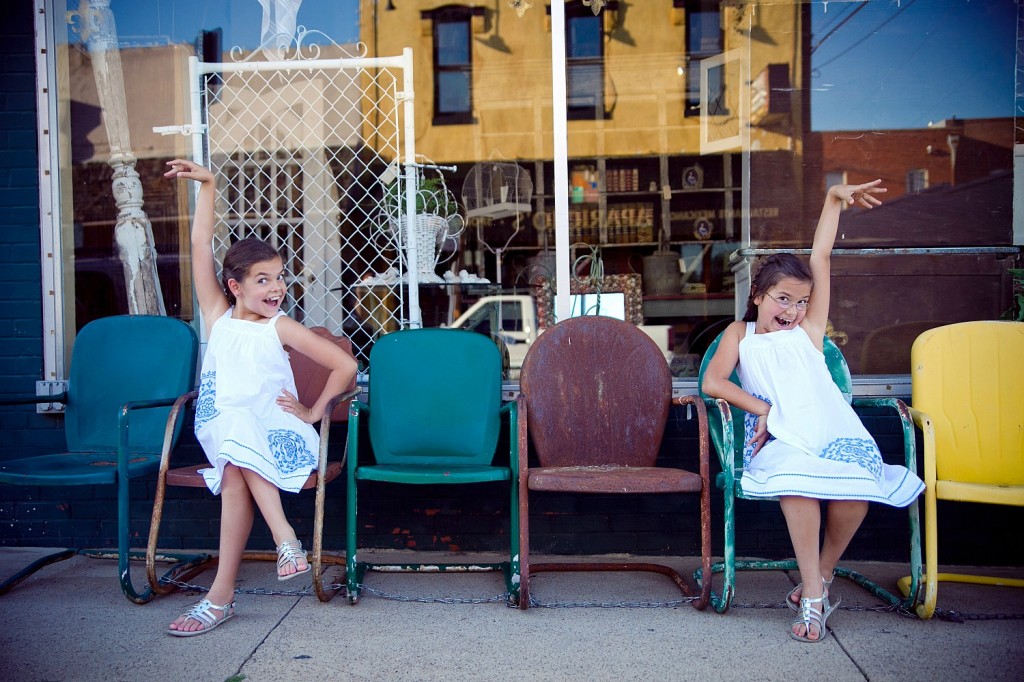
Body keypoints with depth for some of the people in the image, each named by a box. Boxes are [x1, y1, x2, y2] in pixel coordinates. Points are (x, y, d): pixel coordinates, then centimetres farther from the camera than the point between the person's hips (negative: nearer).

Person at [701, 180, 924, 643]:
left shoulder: (809, 331, 22)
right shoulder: (741, 333, 20)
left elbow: (820, 258, 17)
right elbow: (712, 383, 3)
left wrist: (834, 200, 14)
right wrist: (761, 409, -7)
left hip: (832, 430, 2)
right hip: (779, 438, -2)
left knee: (855, 482, -30)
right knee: (795, 475, -36)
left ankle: (822, 575, -3)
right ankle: (813, 594, -26)